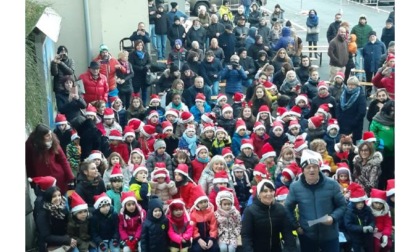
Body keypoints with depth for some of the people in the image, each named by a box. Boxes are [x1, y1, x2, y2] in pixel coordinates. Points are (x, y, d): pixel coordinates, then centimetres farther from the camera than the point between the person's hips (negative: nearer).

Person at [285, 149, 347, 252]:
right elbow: (288, 209, 5)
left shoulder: (332, 184, -7)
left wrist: (333, 217, -16)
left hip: (330, 235, 0)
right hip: (307, 236, 1)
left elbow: (342, 206, 0)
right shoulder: (295, 187, -6)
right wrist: (296, 226, -2)